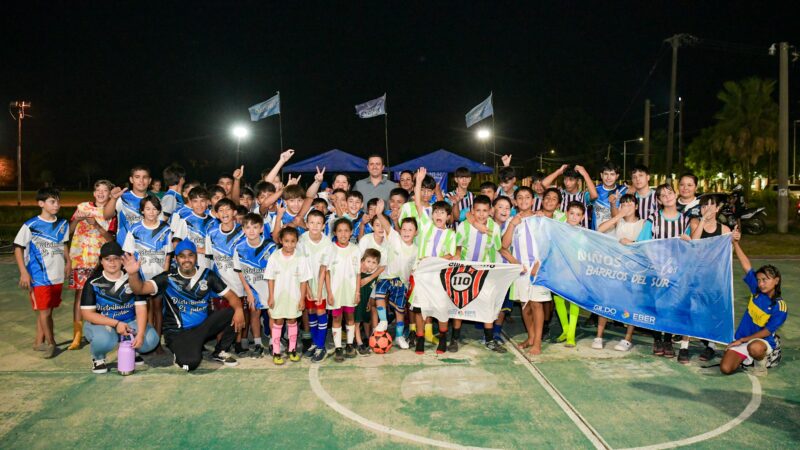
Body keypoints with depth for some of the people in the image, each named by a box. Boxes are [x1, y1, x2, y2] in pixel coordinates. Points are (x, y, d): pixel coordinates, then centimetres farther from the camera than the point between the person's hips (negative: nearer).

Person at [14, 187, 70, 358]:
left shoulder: (63, 224, 6)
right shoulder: (31, 225, -10)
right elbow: (18, 248, -6)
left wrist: (68, 262, 13)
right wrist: (23, 272, -11)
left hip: (57, 276, 5)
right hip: (39, 277, -5)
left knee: (46, 310, 13)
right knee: (44, 311, -4)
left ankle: (39, 342, 25)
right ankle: (50, 343, 12)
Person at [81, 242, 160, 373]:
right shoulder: (93, 282, -7)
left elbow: (141, 309, -8)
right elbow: (87, 313, -10)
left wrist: (140, 334, -23)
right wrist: (116, 323, -21)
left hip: (129, 322, 3)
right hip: (101, 323, -2)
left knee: (151, 339, -24)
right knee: (104, 339, -38)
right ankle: (98, 358, 0)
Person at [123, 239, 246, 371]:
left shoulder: (207, 276, 1)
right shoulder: (167, 278, -5)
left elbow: (231, 296, -1)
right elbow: (140, 289, -16)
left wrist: (239, 309, -23)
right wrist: (133, 274, -38)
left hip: (203, 327, 4)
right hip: (178, 332, -3)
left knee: (233, 313, -17)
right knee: (190, 363, -32)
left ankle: (219, 352, 5)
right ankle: (181, 350, 9)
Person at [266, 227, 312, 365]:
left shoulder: (300, 258, -9)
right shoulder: (274, 257, -8)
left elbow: (303, 280, -5)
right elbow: (271, 278, -3)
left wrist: (302, 298, -6)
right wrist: (271, 296, -6)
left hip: (294, 296, 0)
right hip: (278, 296, 0)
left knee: (292, 321, 13)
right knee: (278, 322, 9)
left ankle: (292, 350, 27)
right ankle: (276, 352, 17)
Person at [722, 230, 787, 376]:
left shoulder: (780, 307, -10)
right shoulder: (756, 291, 1)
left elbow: (767, 332, -12)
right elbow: (747, 266, -4)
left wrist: (742, 340, -15)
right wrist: (736, 243, -12)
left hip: (763, 341, -4)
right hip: (741, 339, 4)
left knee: (754, 347, -42)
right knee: (726, 369, -13)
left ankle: (761, 362, -4)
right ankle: (747, 358, 20)